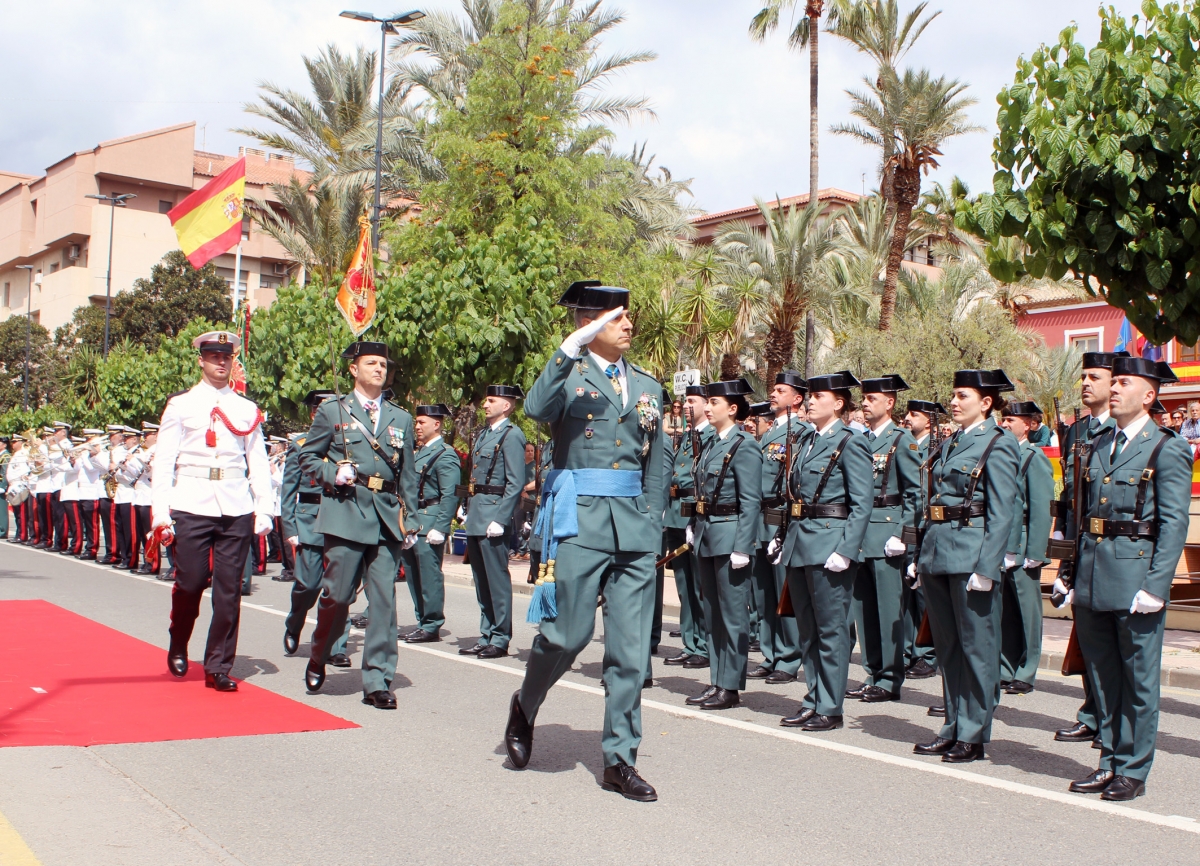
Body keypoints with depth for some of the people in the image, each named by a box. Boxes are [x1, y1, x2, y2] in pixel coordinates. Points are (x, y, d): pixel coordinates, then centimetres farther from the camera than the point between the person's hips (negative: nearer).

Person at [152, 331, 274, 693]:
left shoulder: (247, 410, 11)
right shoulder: (181, 405, 6)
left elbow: (259, 463, 12)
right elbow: (163, 461, 2)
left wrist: (263, 510, 4)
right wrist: (160, 512, -5)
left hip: (236, 509, 2)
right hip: (191, 506, -2)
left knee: (229, 590, 1)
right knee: (190, 582, 1)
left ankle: (218, 668, 11)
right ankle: (178, 646, 29)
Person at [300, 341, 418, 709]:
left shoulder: (401, 419, 17)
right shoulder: (332, 411, 8)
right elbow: (307, 457, 10)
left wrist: (409, 520, 12)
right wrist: (332, 473, -9)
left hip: (387, 517, 3)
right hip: (346, 514, -3)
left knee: (384, 599, -2)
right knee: (338, 594, -4)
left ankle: (377, 682, 4)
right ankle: (318, 659, 23)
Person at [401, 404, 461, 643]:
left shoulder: (445, 455, -9)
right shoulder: (418, 452, 18)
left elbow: (450, 496, -15)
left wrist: (439, 528, -21)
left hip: (429, 522, -9)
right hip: (412, 522, 9)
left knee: (429, 574, -5)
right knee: (413, 574, 11)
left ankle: (432, 626, 2)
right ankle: (423, 622, 20)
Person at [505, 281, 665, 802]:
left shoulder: (648, 387, 17)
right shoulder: (568, 374, 3)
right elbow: (536, 408, -21)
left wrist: (653, 532, 12)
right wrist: (571, 348, -28)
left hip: (634, 526, 4)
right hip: (579, 521, -4)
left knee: (631, 650, 3)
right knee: (569, 633, -4)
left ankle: (619, 760, 12)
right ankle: (525, 707, 26)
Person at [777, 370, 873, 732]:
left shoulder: (850, 444, -8)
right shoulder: (807, 441, 15)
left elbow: (861, 504, -12)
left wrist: (846, 551, -19)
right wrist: (786, 539, 13)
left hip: (828, 543, -8)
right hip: (799, 543, 8)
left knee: (830, 630, 0)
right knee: (807, 629, 13)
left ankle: (830, 708, 7)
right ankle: (813, 700, 22)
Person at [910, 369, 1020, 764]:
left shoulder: (998, 444, -7)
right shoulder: (950, 443, 16)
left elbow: (1001, 513, -13)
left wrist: (986, 567, -19)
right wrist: (920, 555, 13)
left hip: (971, 551, -8)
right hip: (937, 550, 8)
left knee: (977, 646, 1)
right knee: (947, 645, 13)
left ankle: (973, 735, 9)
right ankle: (952, 728, 23)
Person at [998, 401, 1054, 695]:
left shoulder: (1035, 458, -6)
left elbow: (1041, 509, -11)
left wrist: (1034, 554, -15)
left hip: (1021, 549, -6)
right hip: (999, 549, 6)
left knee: (1026, 613, 3)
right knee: (1003, 613, 11)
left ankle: (1024, 675, 11)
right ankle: (1005, 671, 20)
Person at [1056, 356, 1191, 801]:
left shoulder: (1167, 450, -6)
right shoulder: (1098, 445, 13)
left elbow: (1174, 523, -11)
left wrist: (1155, 584, -17)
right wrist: (1071, 571, 10)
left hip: (1135, 576, -6)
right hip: (1092, 580, 7)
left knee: (1138, 679, 4)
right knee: (1102, 676, 14)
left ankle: (1133, 770, 14)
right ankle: (1109, 762, 25)